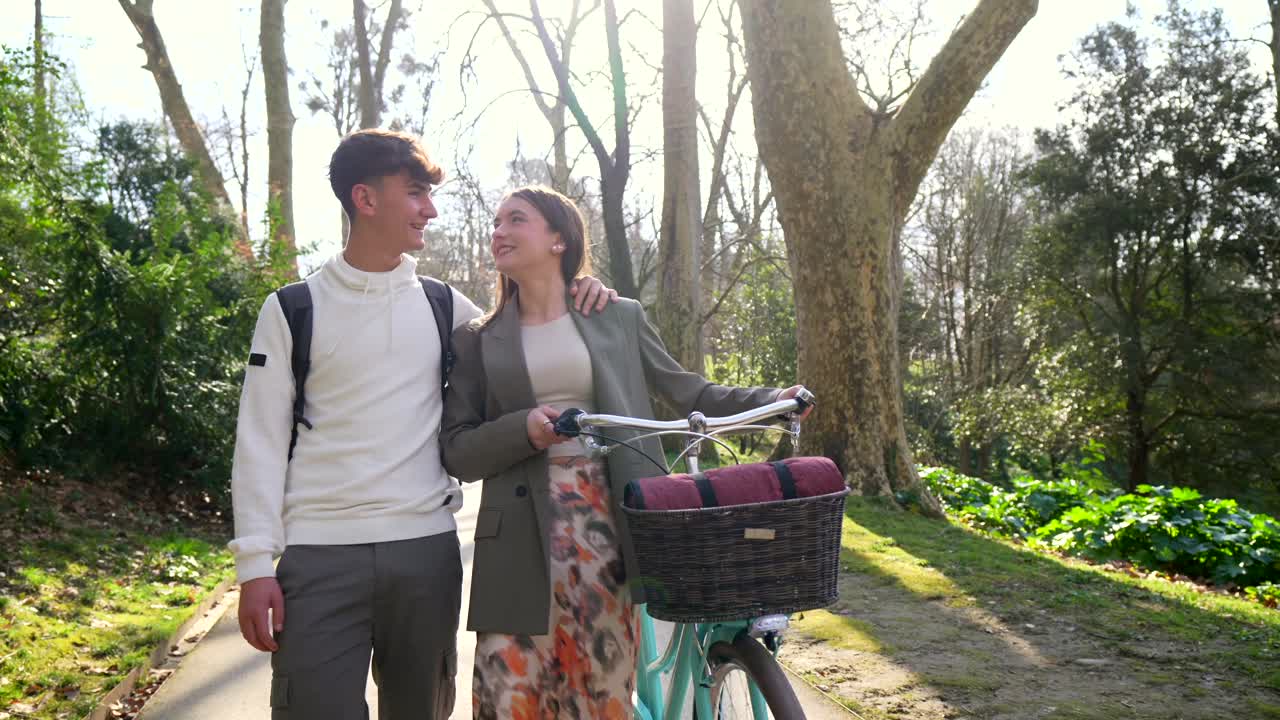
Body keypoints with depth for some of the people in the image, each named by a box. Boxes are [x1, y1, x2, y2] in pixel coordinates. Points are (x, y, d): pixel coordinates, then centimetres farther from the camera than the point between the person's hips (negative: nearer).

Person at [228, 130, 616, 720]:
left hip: (427, 550, 3)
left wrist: (575, 300, 2)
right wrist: (256, 564, -6)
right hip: (321, 557, -3)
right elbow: (261, 442, 0)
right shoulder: (293, 309, 2)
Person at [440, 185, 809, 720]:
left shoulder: (620, 317, 10)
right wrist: (523, 429, -13)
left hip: (608, 522, 0)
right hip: (521, 535, 0)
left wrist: (772, 399, 3)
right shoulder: (478, 340, 10)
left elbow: (687, 394, 14)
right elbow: (456, 450, 5)